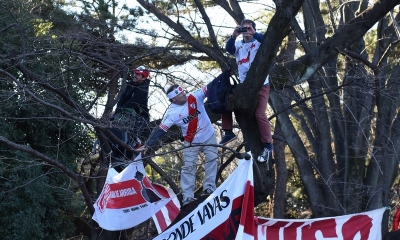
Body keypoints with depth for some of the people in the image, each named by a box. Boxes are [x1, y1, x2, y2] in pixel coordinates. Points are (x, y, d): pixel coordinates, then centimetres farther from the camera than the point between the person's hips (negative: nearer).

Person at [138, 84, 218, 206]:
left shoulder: (195, 96, -15)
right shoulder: (172, 113, -20)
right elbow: (160, 130, -20)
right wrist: (147, 145, -24)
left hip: (209, 136, 2)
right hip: (191, 142, -2)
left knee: (212, 160, 3)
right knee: (188, 167, -2)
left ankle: (209, 188, 14)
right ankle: (187, 196, 1)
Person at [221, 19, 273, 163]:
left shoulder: (259, 42, 0)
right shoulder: (238, 45, 10)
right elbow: (228, 49, -9)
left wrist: (253, 34, -27)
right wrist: (233, 36, -23)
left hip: (261, 85, -6)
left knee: (259, 114, -18)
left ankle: (267, 145, -8)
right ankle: (228, 132, 18)